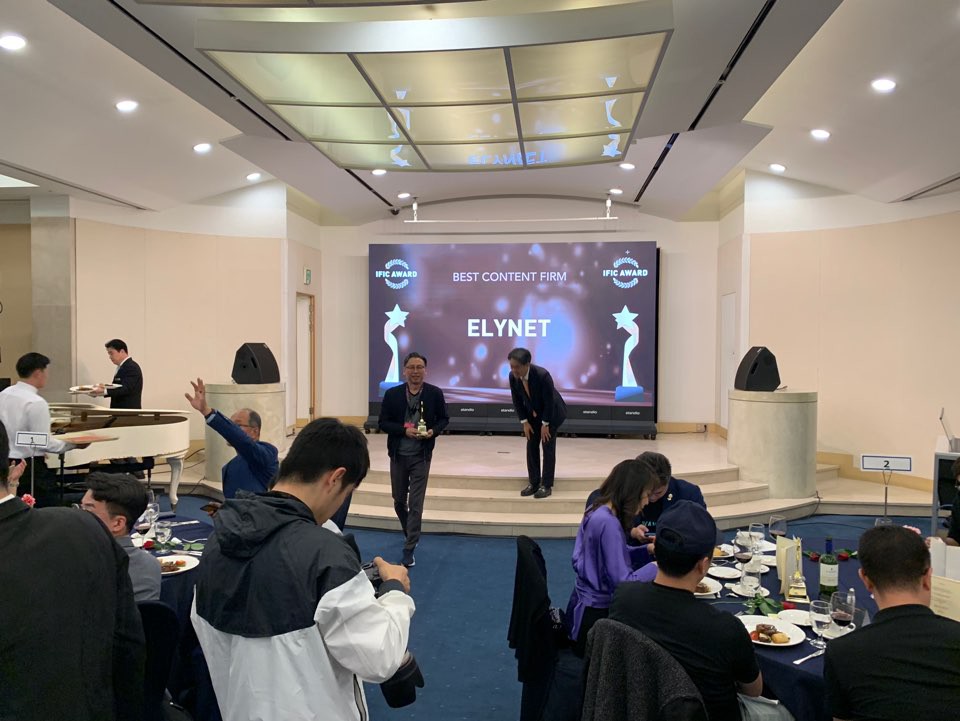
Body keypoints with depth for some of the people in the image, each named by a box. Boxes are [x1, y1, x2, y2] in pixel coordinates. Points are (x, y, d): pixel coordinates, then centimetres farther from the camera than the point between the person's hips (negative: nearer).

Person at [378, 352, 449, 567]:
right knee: (399, 501, 17)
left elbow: (444, 419, 5)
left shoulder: (435, 393, -6)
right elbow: (383, 422, -4)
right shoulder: (392, 394, -5)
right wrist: (404, 430, -19)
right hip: (398, 455, 2)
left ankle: (409, 550, 7)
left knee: (416, 504, -2)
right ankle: (409, 533, 43)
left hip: (421, 456, -2)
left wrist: (434, 431, -16)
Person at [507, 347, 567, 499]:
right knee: (531, 446, 3)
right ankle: (533, 483, 12)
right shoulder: (513, 376, -20)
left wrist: (545, 424, -20)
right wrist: (524, 422, -7)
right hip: (532, 414, 5)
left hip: (552, 413, -5)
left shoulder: (542, 375, -36)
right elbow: (517, 400, -7)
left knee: (548, 446, -3)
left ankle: (547, 485, 4)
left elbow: (549, 401, -26)